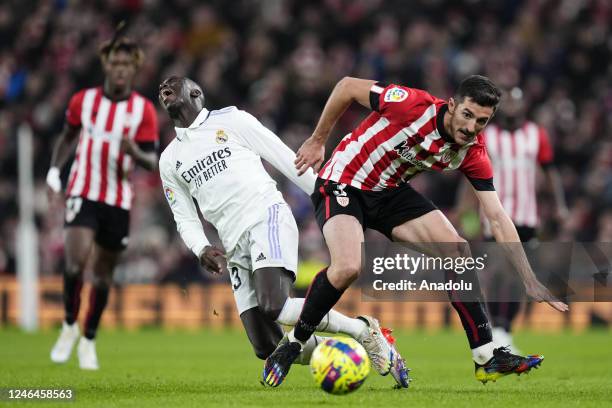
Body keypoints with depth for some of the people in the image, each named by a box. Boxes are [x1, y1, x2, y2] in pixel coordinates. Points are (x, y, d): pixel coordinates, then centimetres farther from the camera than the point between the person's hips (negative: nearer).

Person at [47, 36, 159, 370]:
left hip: (119, 200, 1)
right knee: (76, 260, -21)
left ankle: (89, 340, 24)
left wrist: (136, 153, -25)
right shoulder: (83, 100, 1)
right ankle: (69, 326, 2)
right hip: (83, 192, -1)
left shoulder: (144, 109, -2)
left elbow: (151, 162, -3)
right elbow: (67, 136, 18)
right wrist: (54, 172, 8)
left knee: (103, 273, 6)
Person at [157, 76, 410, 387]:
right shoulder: (169, 160, 20)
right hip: (235, 245, 5)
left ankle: (365, 331, -13)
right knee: (266, 349, -9)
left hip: (267, 218, -5)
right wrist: (201, 249, -3)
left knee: (274, 308, -31)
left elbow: (285, 159, 7)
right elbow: (185, 219, 19)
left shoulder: (229, 120, 8)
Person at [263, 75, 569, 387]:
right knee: (348, 267, -31)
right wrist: (317, 141, -9)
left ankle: (487, 359, -1)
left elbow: (497, 217, -9)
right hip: (343, 183, -6)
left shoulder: (473, 154, -11)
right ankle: (291, 346, -9)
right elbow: (348, 86, -17)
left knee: (458, 252, -7)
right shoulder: (416, 106, -28)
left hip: (391, 193, 6)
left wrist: (530, 281, -15)